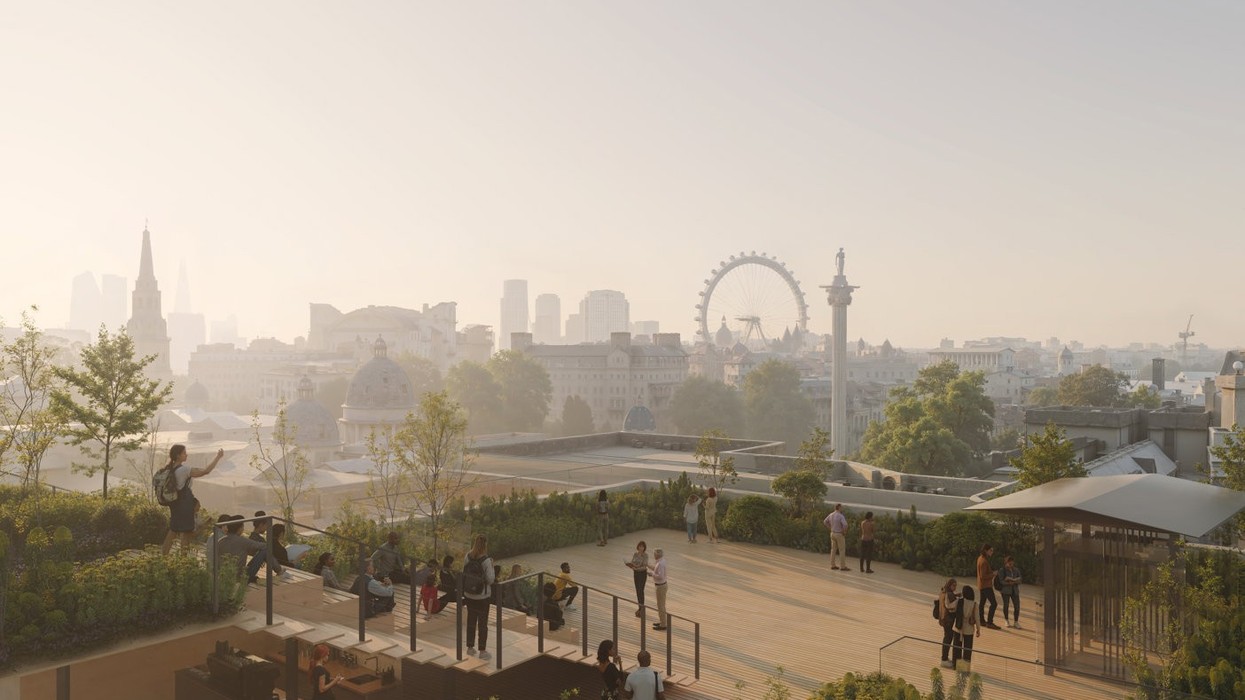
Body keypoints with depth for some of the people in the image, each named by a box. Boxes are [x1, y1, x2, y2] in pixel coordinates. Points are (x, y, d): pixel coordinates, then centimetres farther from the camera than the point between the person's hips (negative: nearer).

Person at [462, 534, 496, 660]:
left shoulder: (468, 556, -7)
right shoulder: (486, 560, -22)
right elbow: (490, 580, -17)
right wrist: (491, 566, -7)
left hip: (469, 594, 5)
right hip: (482, 596, -5)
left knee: (471, 621, 19)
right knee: (482, 623, 8)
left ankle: (470, 647, 30)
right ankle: (482, 651, 16)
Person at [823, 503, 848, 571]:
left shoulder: (831, 515, 3)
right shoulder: (841, 516, -19)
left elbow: (825, 522, 15)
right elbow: (845, 525, -31)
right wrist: (844, 532, -14)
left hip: (832, 533, 7)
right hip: (839, 534, -7)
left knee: (833, 549, 13)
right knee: (842, 550, 0)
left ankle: (833, 565, 19)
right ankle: (843, 566, 3)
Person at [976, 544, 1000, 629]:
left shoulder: (980, 558, 8)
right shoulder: (983, 561, -22)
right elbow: (983, 576, -24)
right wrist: (993, 574, -16)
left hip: (982, 585, 11)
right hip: (986, 585, -11)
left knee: (983, 602, 15)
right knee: (993, 603, -10)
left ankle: (981, 620, 22)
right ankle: (989, 622, -9)